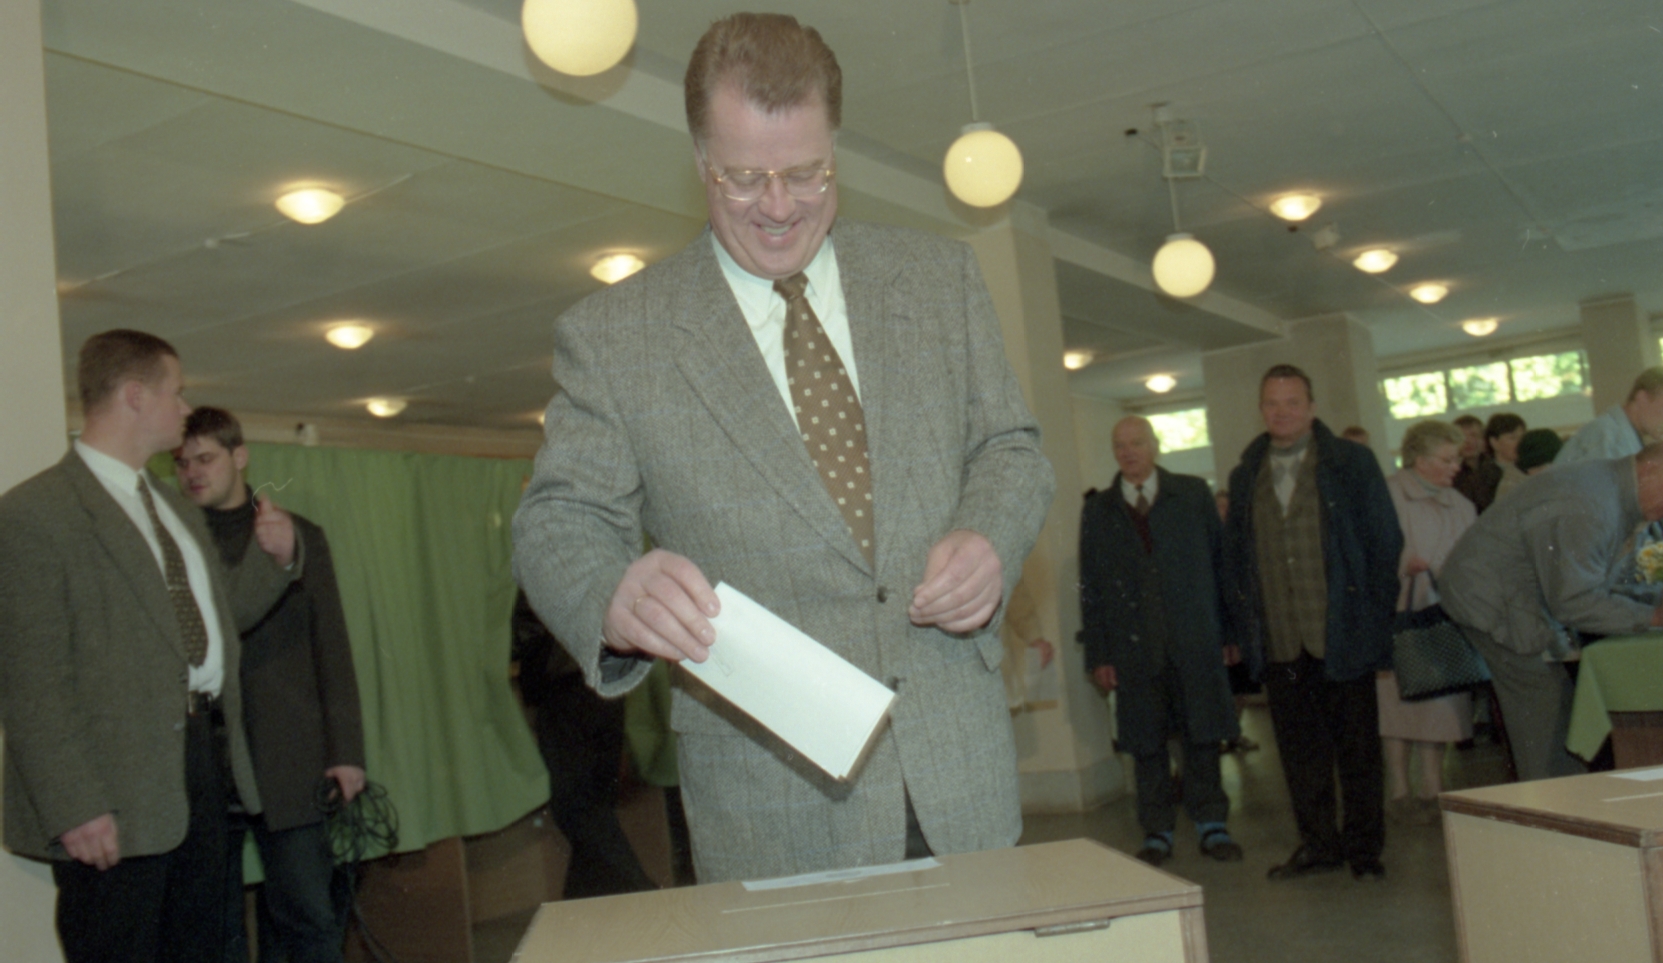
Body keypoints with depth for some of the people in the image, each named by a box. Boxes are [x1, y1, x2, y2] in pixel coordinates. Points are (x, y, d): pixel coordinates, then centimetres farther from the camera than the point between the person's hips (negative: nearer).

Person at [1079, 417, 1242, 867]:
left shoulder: (1193, 494, 7)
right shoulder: (1097, 513, 8)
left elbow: (1221, 561, 6)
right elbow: (1091, 589, 7)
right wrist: (1098, 656, 1)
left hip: (1195, 641, 0)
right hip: (1135, 648, 1)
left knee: (1203, 736, 5)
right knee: (1146, 744, 5)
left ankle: (1211, 825, 17)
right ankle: (1157, 833, 16)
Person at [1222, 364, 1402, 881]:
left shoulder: (1352, 463, 3)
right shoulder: (1246, 476, 12)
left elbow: (1385, 542, 1)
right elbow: (1234, 556, 14)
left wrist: (1378, 620, -6)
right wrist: (1239, 626, 6)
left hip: (1342, 634, -3)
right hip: (1279, 641, 3)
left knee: (1357, 746, 5)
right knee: (1299, 747, 9)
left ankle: (1364, 845, 18)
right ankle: (1318, 842, 21)